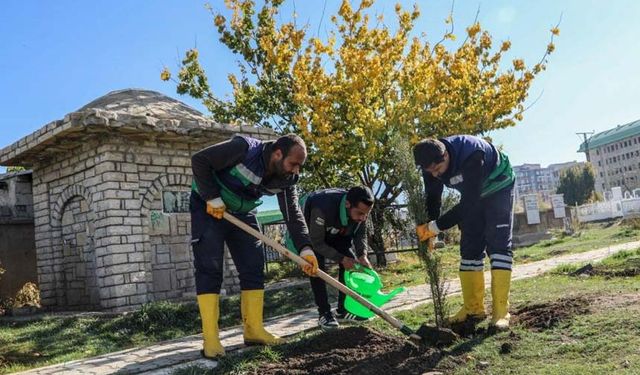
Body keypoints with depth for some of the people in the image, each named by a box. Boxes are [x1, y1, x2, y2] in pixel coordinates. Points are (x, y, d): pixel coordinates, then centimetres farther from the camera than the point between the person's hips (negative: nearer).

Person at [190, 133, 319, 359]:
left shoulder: (286, 178, -10)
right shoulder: (244, 149, -30)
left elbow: (293, 213, -12)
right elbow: (199, 160, -26)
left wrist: (305, 248, -24)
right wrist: (213, 197, -27)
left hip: (242, 213, 7)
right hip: (209, 207, -7)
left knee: (253, 268, 1)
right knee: (209, 269, -11)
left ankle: (254, 330, 8)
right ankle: (210, 339, -10)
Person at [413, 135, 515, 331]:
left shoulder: (472, 155, -41)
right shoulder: (432, 163, -21)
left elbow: (469, 202, -39)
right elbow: (433, 199, -11)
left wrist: (437, 226, -39)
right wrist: (427, 230, -25)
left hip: (498, 188, -6)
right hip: (472, 195, 6)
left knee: (498, 245, -15)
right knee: (469, 247, 1)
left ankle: (501, 311, -16)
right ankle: (473, 308, 6)